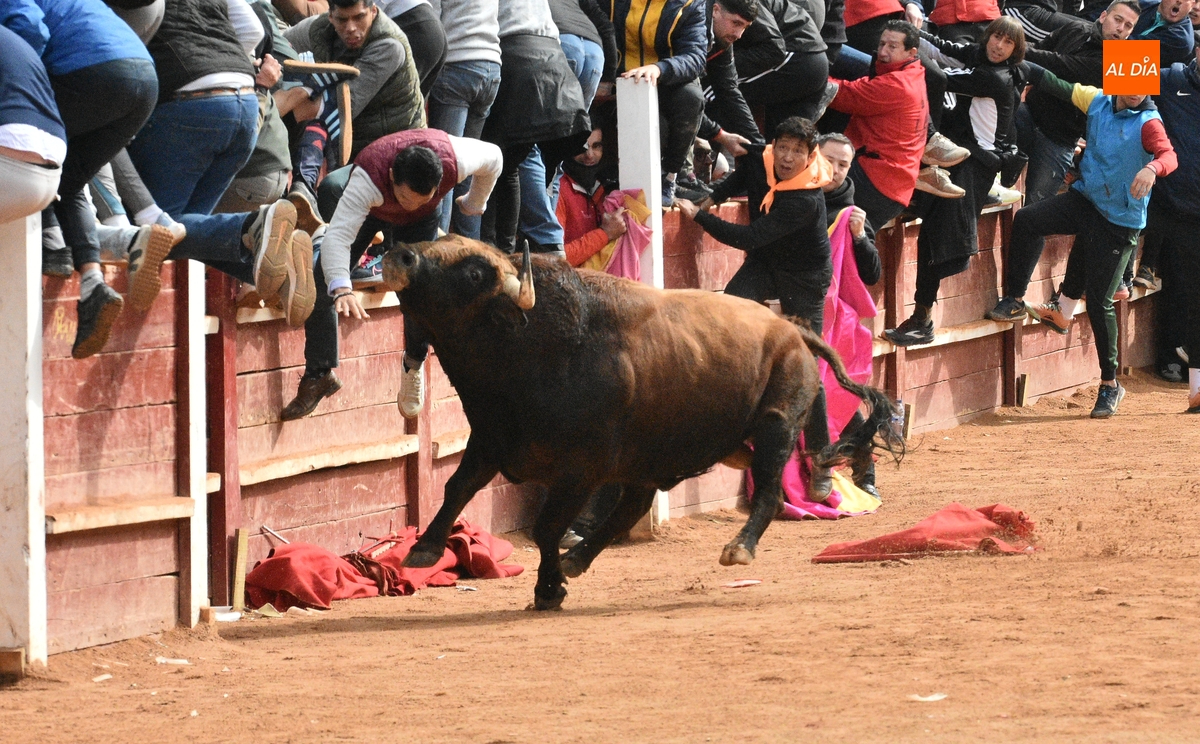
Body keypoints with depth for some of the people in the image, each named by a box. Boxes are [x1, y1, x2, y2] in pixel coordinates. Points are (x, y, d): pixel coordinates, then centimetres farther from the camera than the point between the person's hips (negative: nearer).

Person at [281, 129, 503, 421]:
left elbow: (492, 158, -15)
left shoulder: (455, 159, -39)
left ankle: (414, 364, 17)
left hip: (419, 223, 2)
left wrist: (474, 204, 3)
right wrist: (341, 288, -72)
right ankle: (319, 374, -6)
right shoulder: (368, 178, -47)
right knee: (321, 279, -17)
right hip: (368, 210, -2)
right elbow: (337, 236, -55)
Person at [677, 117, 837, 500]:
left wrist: (698, 216, -29)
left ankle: (820, 461, 8)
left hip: (804, 277, -6)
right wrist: (712, 198, -4)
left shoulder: (806, 200, -34)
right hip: (764, 264, 6)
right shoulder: (760, 162, -15)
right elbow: (741, 178, 13)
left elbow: (748, 238, -34)